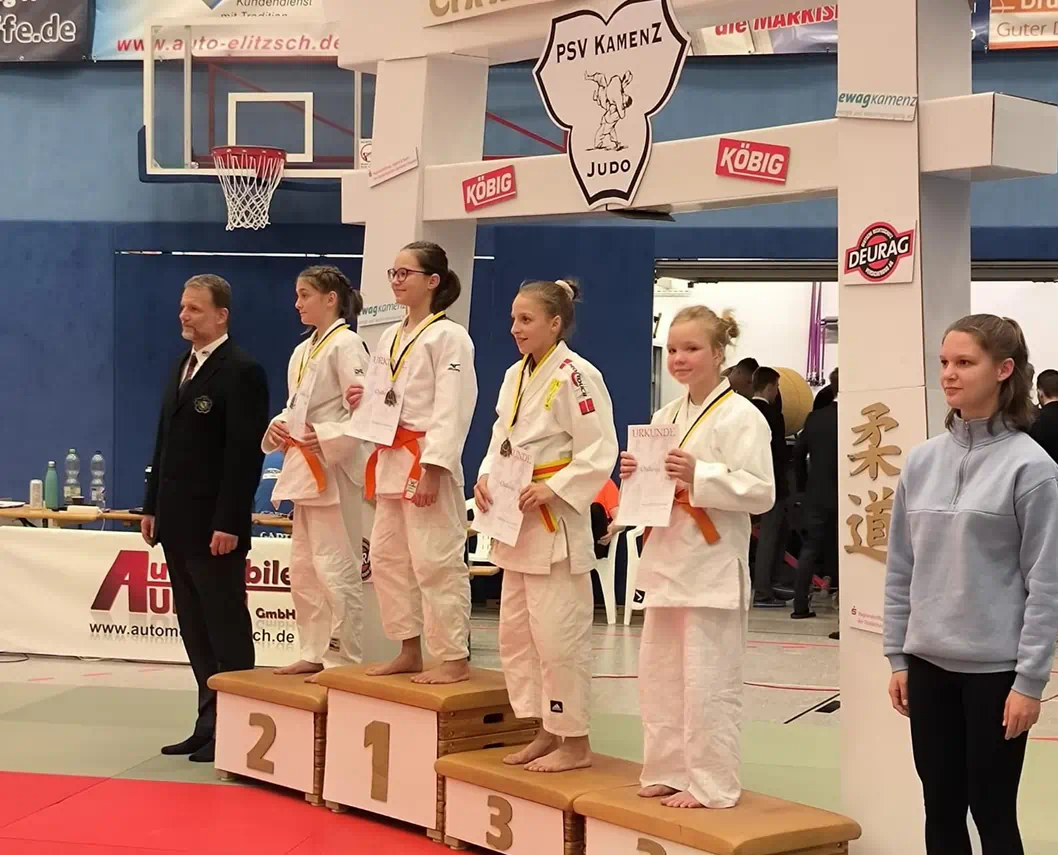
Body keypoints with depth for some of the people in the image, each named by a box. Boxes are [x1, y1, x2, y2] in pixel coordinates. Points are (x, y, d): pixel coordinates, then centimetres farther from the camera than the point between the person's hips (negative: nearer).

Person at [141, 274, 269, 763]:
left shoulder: (241, 372, -12)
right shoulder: (183, 367, 15)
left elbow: (245, 453, -17)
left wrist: (229, 522, -21)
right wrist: (152, 506, 14)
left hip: (214, 527, -9)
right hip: (177, 523, 9)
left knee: (226, 630, 0)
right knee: (195, 631, 12)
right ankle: (209, 725, 18)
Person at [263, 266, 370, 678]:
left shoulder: (346, 345, -11)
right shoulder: (302, 351, 16)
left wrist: (326, 439, -24)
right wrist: (277, 428, 2)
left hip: (334, 470, -9)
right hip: (303, 470, 9)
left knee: (335, 569, -6)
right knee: (303, 570, 14)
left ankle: (342, 659, 1)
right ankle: (315, 653, 23)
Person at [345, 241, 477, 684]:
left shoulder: (448, 336, -9)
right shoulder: (391, 337, 16)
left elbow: (452, 409, -16)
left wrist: (432, 470, -22)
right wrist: (362, 400, 1)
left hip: (427, 461, -9)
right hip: (392, 460, 9)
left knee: (436, 563, -7)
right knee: (387, 559, 12)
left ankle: (454, 659, 1)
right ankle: (409, 653, 22)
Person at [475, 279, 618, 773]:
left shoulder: (576, 376, -13)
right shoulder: (515, 375, 12)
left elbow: (599, 454, -16)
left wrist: (552, 491, -21)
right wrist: (485, 479, 0)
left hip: (557, 523, -9)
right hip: (517, 524, 9)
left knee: (557, 635, -6)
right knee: (516, 633, 13)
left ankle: (575, 742, 5)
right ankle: (545, 734, 24)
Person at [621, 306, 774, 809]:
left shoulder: (740, 416, -10)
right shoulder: (666, 416, 13)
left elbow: (760, 492, -15)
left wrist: (699, 475, -23)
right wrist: (637, 474, -1)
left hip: (713, 565, -8)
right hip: (666, 560, 8)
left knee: (708, 681, -4)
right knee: (658, 674, 12)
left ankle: (711, 785, 6)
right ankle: (668, 771, 24)